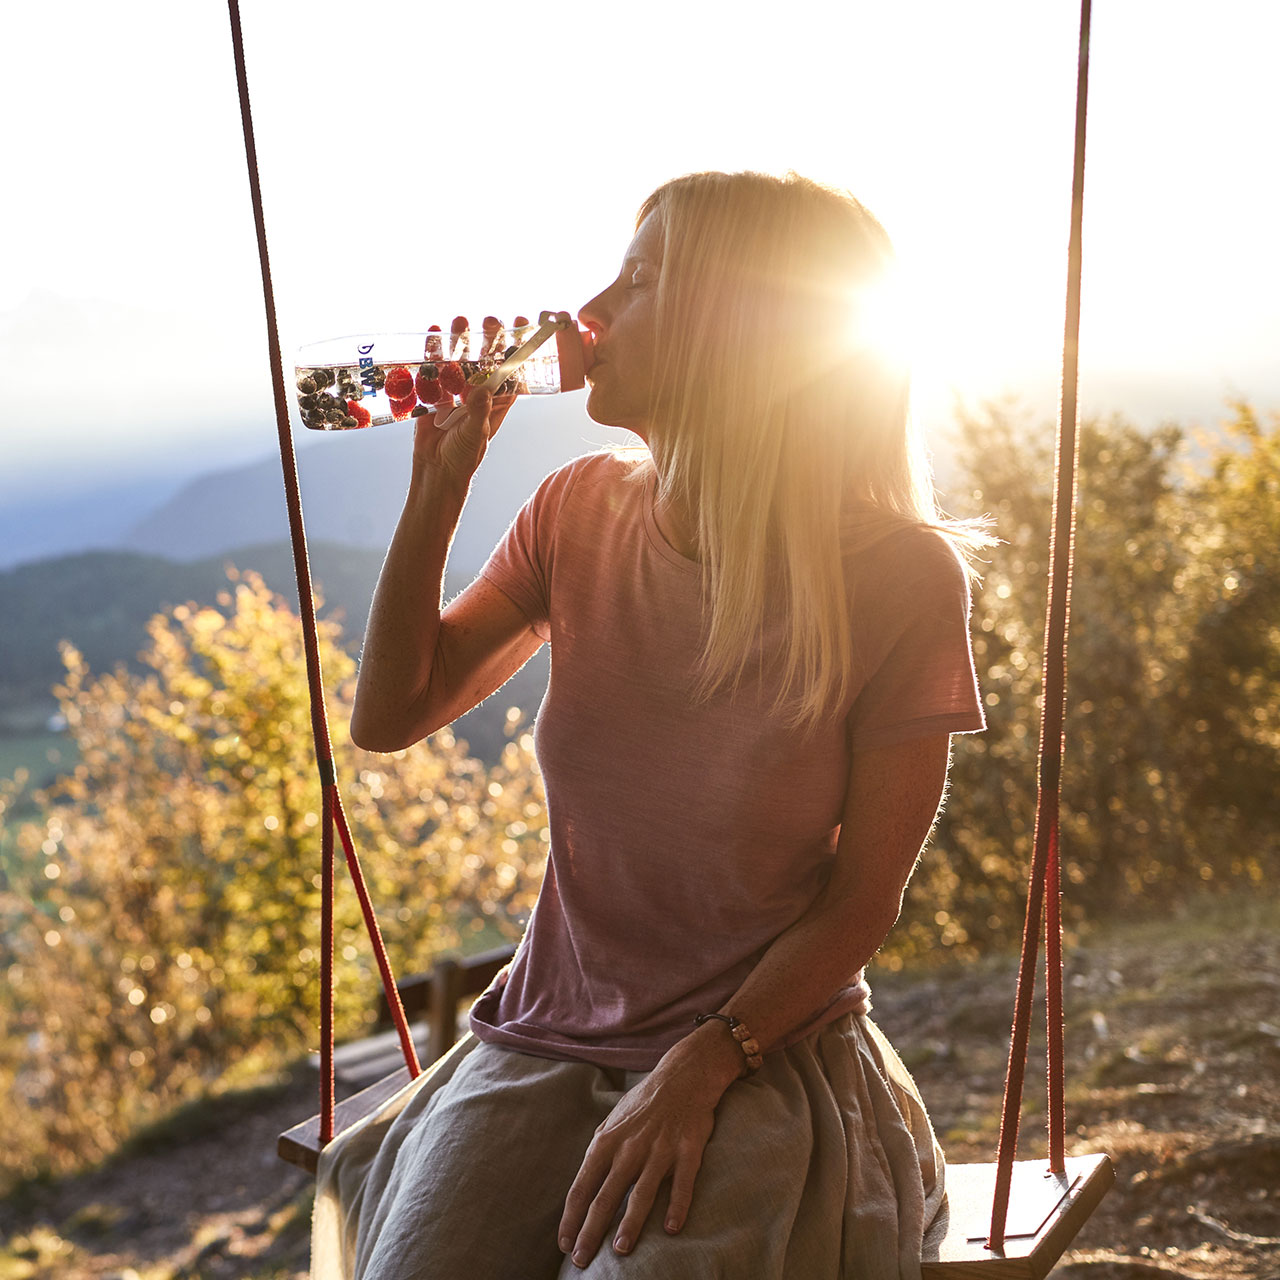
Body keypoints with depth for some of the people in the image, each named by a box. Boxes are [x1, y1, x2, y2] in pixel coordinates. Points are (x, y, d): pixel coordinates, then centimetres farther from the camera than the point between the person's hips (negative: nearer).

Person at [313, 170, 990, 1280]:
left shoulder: (900, 575, -14)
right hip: (545, 1040, 3)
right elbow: (388, 718, 2)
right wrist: (441, 478, -5)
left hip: (767, 1052, -3)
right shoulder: (581, 512, -1)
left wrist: (698, 1069, -19)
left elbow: (863, 898, -9)